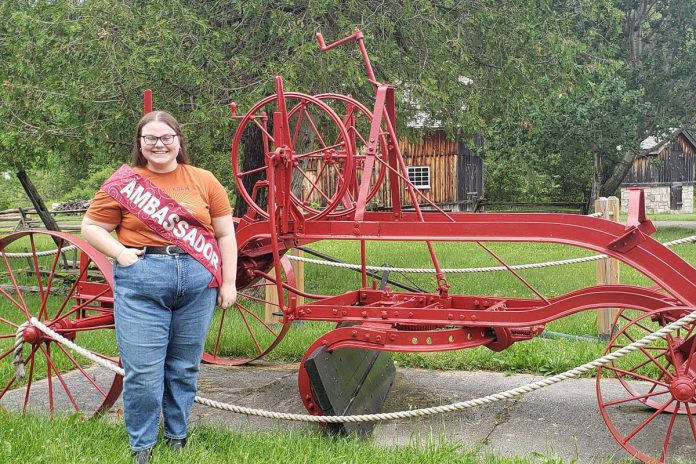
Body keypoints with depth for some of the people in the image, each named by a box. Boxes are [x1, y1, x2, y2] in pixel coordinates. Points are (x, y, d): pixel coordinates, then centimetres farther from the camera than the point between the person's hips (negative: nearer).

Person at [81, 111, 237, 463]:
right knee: (143, 372, -2)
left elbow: (225, 235, 10)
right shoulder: (124, 183, 4)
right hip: (141, 283, -2)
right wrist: (119, 252, -8)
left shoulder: (203, 180, 9)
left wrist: (228, 283, 5)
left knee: (184, 368, 12)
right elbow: (91, 227, 8)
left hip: (197, 283, 2)